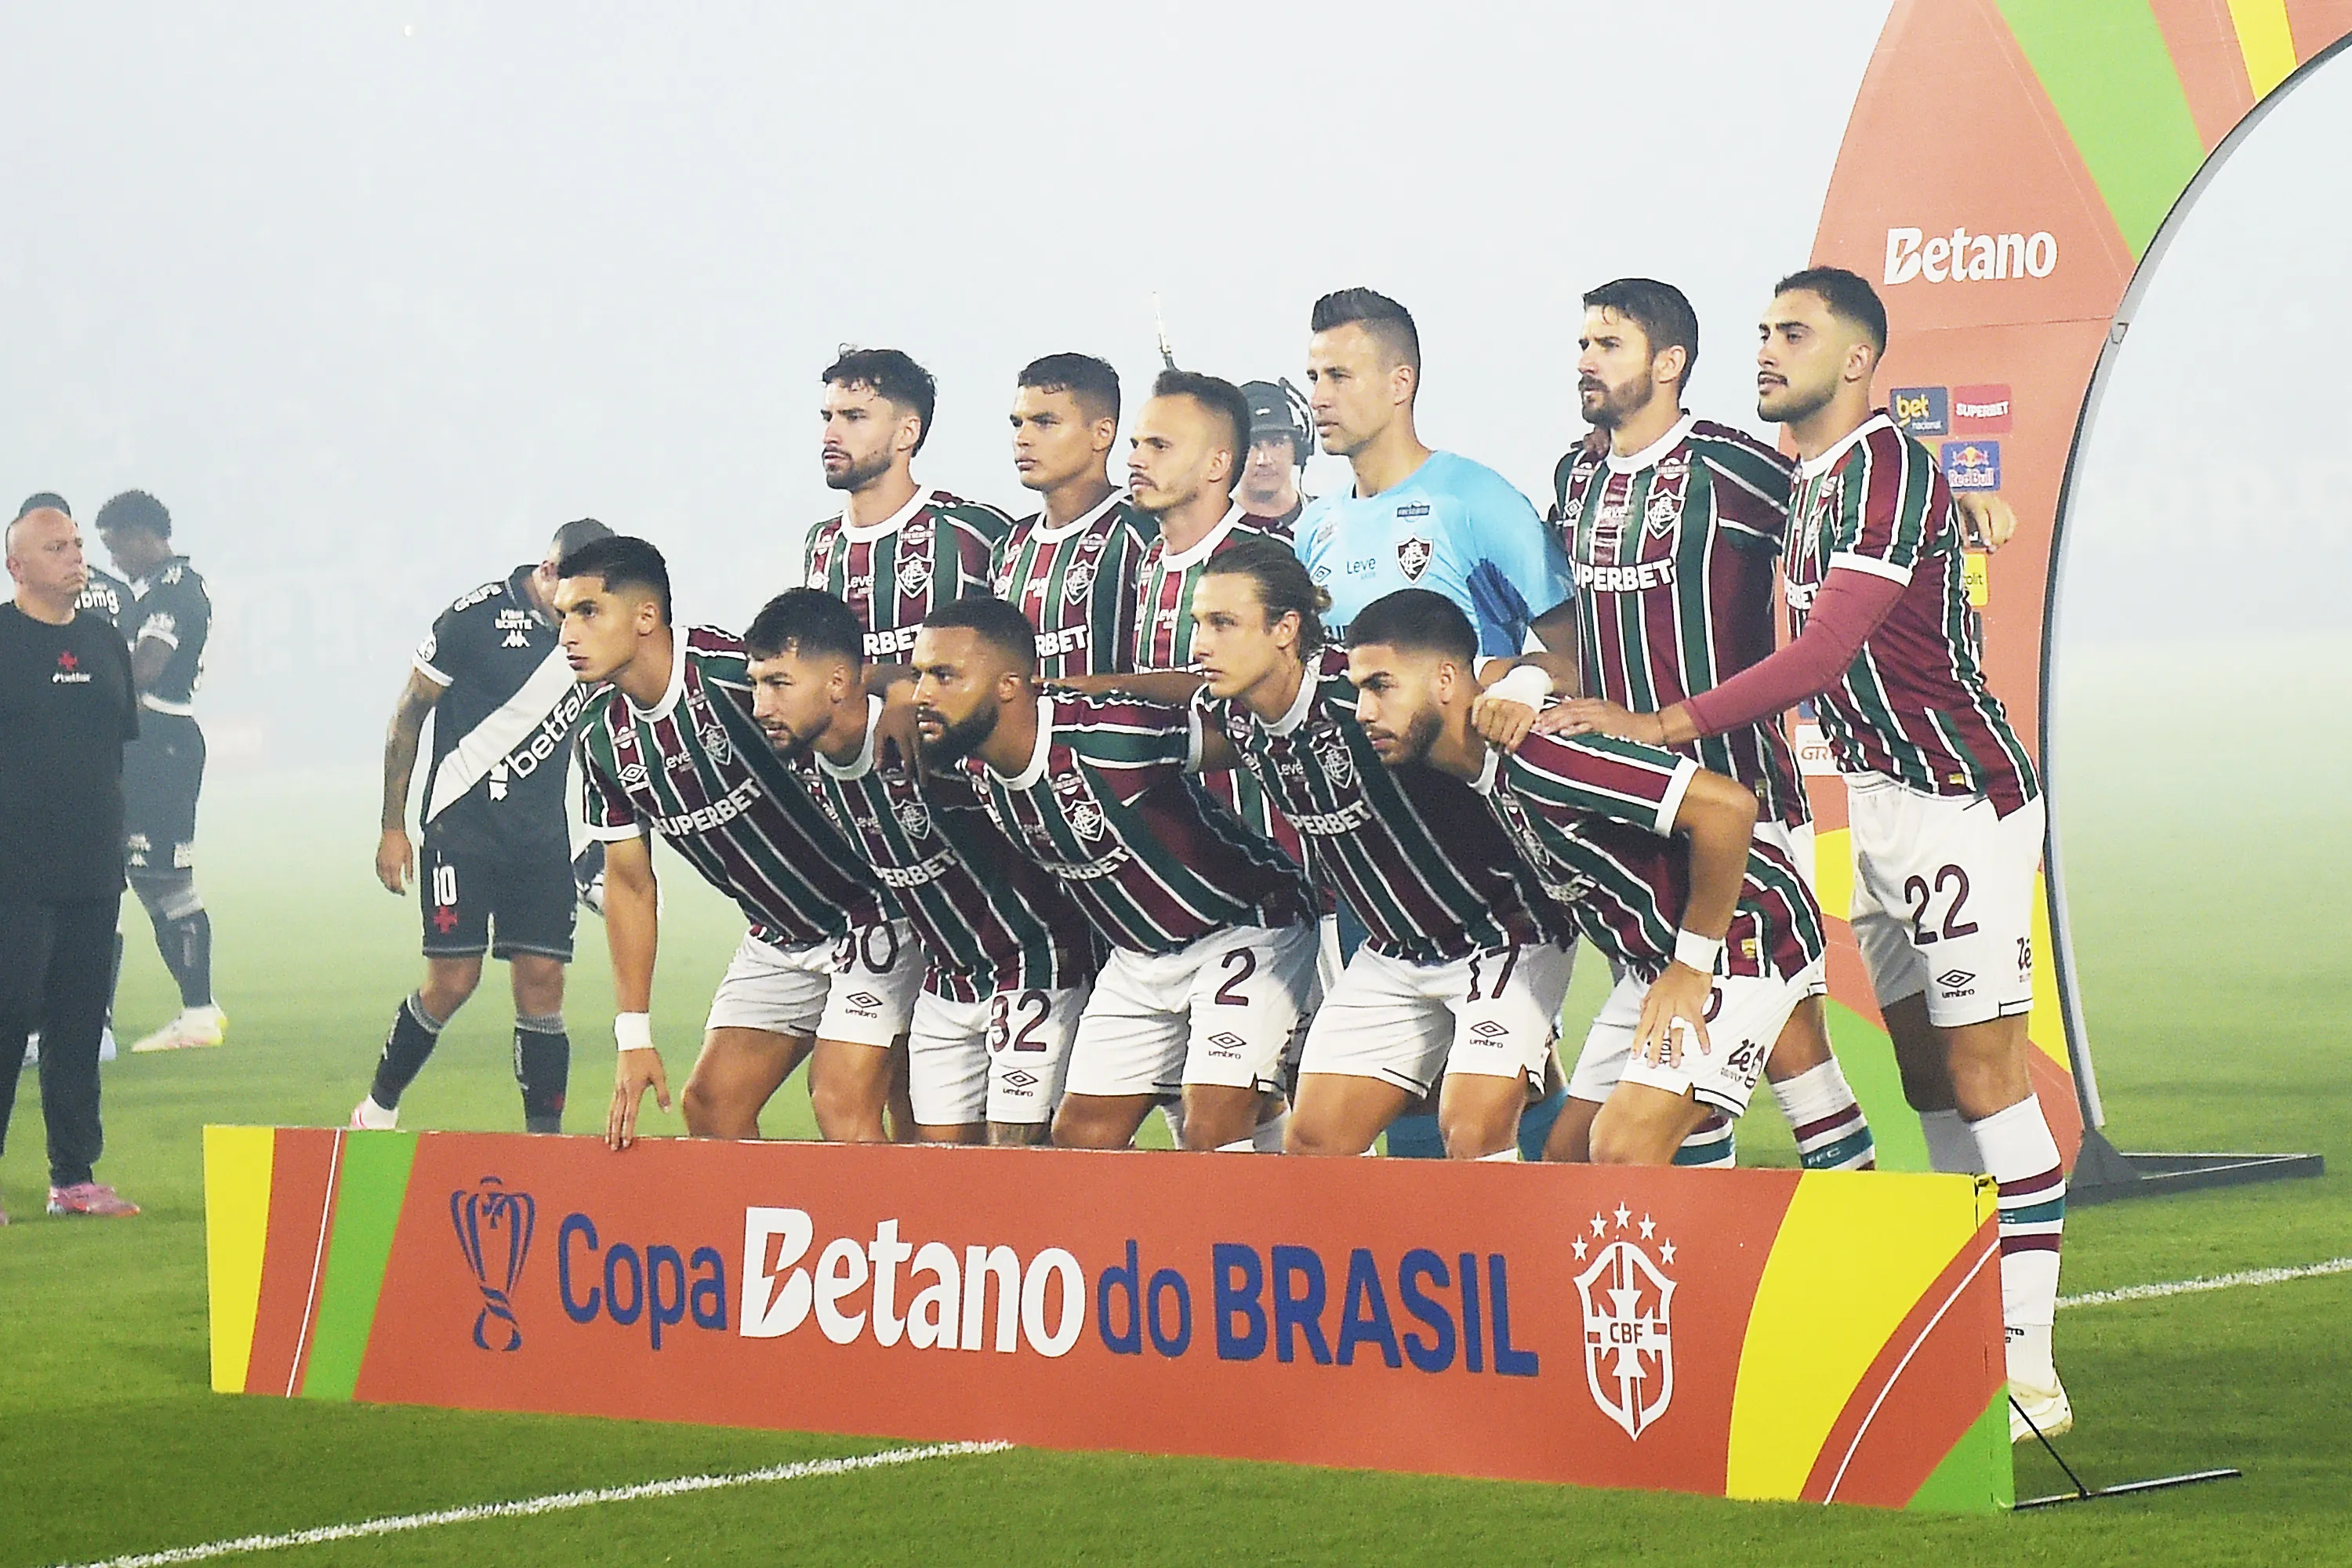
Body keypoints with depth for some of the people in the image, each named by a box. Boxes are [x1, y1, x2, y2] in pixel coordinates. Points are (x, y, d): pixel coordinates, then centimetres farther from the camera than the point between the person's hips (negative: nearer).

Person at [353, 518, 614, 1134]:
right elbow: (409, 716, -3)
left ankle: (544, 1136, 2)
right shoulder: (477, 616, -11)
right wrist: (393, 826, -2)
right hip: (462, 827, -4)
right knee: (453, 980, -7)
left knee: (542, 981, -2)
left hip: (545, 837, 4)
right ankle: (378, 1109, 12)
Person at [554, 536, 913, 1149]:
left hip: (867, 912, -7)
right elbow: (629, 882, 9)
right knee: (710, 1104, 3)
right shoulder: (603, 741, 0)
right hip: (777, 939, 8)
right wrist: (633, 1036, 6)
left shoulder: (732, 672, -24)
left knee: (843, 1107, -16)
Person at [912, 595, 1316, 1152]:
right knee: (1080, 1135, 6)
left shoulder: (1109, 738, -31)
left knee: (1213, 1134, -17)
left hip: (1244, 932, -8)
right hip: (1138, 956, 8)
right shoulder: (974, 769, -8)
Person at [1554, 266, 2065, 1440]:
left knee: (1982, 1076, -11)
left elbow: (1821, 655, -25)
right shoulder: (1804, 480, 12)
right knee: (1926, 1074, 10)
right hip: (1877, 794, 10)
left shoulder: (1886, 473, -18)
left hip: (1961, 791, -10)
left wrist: (1658, 725, -27)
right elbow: (1810, 654, 19)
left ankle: (2029, 1373, -11)